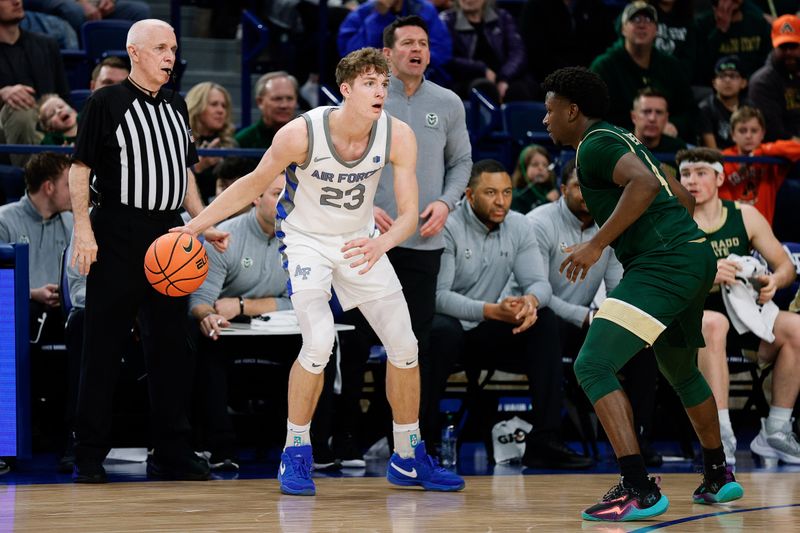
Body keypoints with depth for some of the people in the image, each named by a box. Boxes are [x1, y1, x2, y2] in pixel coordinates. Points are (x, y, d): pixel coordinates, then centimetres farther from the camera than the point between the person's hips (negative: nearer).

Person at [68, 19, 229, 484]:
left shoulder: (176, 107, 16)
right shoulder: (107, 103, -3)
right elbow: (80, 170, -5)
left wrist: (204, 225, 13)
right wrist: (84, 231, -14)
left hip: (168, 233, 6)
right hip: (117, 234, -6)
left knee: (171, 345, 6)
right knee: (104, 347, -3)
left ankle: (173, 453, 12)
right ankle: (90, 456, 2)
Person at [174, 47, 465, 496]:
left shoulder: (398, 136, -19)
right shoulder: (302, 133, -26)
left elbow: (410, 213, -20)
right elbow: (254, 184, -10)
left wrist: (381, 243, -42)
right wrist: (194, 226, -9)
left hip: (360, 240, 4)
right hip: (306, 238, -4)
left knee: (405, 345, 1)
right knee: (319, 342, -24)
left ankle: (409, 458, 19)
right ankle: (296, 452, -5)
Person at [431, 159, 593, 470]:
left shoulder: (517, 227, 2)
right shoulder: (448, 227, -17)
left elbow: (539, 282, -2)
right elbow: (437, 295, -24)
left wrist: (531, 300, -29)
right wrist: (491, 310, -37)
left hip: (483, 335, 6)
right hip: (445, 326, -6)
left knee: (543, 321, -14)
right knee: (445, 331, -39)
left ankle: (544, 441, -18)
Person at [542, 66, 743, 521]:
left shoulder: (595, 144, -6)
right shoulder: (622, 139, 23)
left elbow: (645, 184, -24)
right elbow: (683, 197, 28)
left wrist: (597, 244, -22)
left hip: (662, 262, -10)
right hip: (696, 255, 10)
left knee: (593, 366, -16)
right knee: (682, 371, 31)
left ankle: (640, 491, -24)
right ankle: (719, 477, 44)